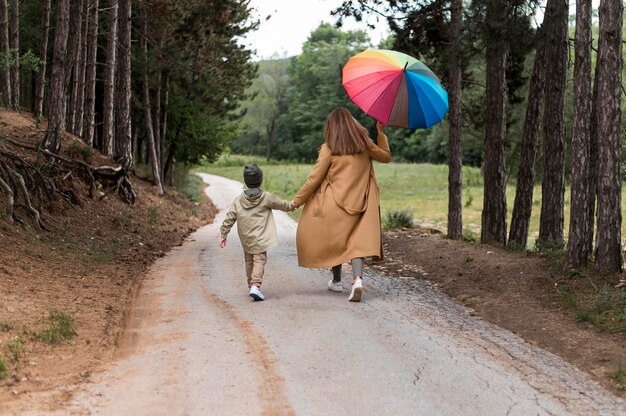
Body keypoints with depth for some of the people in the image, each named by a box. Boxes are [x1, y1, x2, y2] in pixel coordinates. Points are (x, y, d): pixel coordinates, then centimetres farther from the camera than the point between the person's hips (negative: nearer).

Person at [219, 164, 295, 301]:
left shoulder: (238, 200, 2)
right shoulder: (266, 198, -4)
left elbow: (229, 218, 0)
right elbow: (280, 204, 13)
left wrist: (224, 234, 7)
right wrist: (291, 206, 33)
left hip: (245, 239, 4)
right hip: (260, 238, -4)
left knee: (249, 261, 19)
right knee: (260, 260, -7)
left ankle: (251, 284, 30)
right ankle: (255, 286, -24)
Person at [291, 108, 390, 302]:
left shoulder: (328, 148, -6)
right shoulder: (364, 144, 5)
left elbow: (315, 178, -6)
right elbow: (386, 156, 22)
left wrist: (297, 200, 2)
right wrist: (381, 133, 29)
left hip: (336, 202, -2)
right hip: (360, 203, 2)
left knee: (335, 241, 14)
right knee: (358, 242, -2)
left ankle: (336, 281, 26)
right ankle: (357, 278, -24)